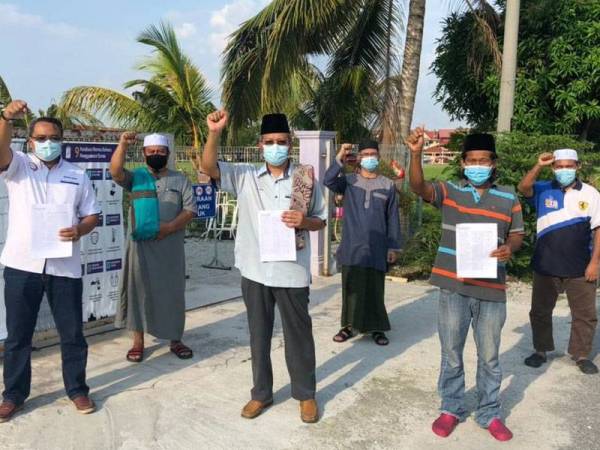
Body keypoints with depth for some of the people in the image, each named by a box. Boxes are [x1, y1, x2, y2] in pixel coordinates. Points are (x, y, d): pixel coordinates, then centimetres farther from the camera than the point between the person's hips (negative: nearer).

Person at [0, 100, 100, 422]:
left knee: (72, 333, 8)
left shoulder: (77, 175, 11)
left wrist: (79, 230, -13)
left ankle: (77, 390, 24)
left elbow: (92, 214, 9)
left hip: (64, 267, 1)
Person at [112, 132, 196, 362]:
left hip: (170, 245, 1)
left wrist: (170, 226, -16)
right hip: (141, 244, 0)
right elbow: (116, 172, -17)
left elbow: (190, 209, -1)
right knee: (138, 289, 5)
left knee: (172, 291, 7)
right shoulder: (135, 177, 4)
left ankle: (175, 340, 20)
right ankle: (138, 341, 16)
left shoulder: (180, 179, 6)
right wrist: (123, 145, -31)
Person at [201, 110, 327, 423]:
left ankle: (305, 394, 28)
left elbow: (321, 221, 6)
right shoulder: (245, 177, 1)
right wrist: (214, 133, -25)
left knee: (298, 335, 10)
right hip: (255, 271, 2)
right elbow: (209, 167, -10)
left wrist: (304, 221, -16)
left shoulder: (306, 179, -1)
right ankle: (261, 393, 32)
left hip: (292, 272, -1)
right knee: (259, 335, 15)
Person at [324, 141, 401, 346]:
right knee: (351, 287, 7)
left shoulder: (388, 185, 4)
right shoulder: (349, 181, 4)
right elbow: (328, 181, -16)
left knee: (375, 288, 4)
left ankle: (377, 328, 17)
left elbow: (393, 218, 5)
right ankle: (349, 325, 20)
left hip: (376, 247, 0)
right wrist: (339, 158, -23)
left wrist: (393, 246, 1)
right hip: (352, 246, 1)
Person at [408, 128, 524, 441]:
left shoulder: (509, 198, 5)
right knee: (451, 353, 12)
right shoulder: (448, 191, 1)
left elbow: (517, 234, 10)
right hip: (454, 287, 0)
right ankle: (451, 409, 29)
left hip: (491, 289, 1)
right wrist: (416, 154, -32)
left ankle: (489, 413, 30)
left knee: (489, 356, 13)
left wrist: (509, 248, -14)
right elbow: (419, 188, -16)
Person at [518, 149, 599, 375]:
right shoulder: (543, 190, 1)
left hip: (580, 268, 0)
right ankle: (541, 350, 28)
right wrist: (539, 166, -30)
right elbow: (523, 188, -19)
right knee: (540, 311, 11)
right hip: (546, 267, 1)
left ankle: (581, 355, 24)